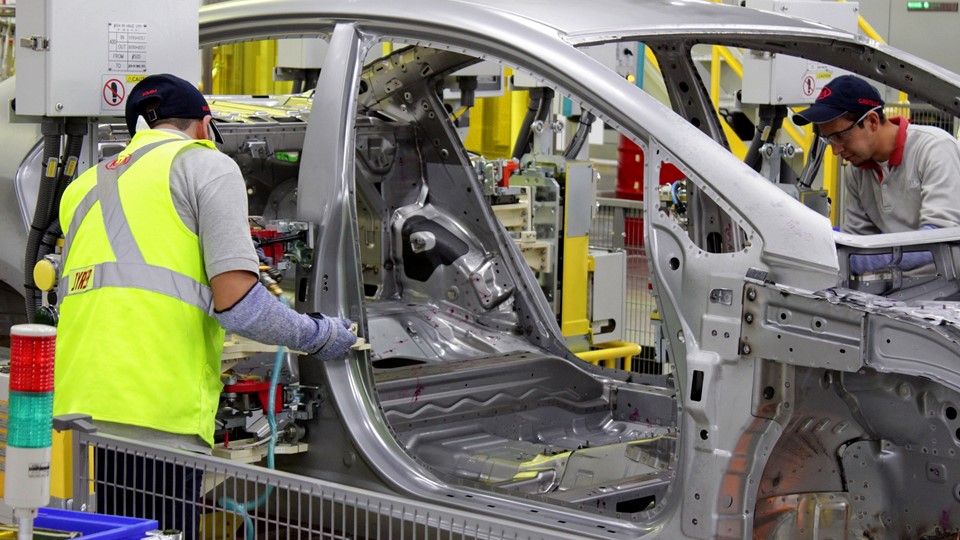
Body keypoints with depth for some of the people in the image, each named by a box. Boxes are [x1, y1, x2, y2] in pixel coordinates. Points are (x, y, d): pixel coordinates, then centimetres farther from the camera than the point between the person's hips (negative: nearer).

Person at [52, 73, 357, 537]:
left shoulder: (84, 187, 26)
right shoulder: (207, 165, 7)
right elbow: (236, 301, -5)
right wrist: (319, 336, 11)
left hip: (72, 411, 6)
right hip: (156, 420, -6)